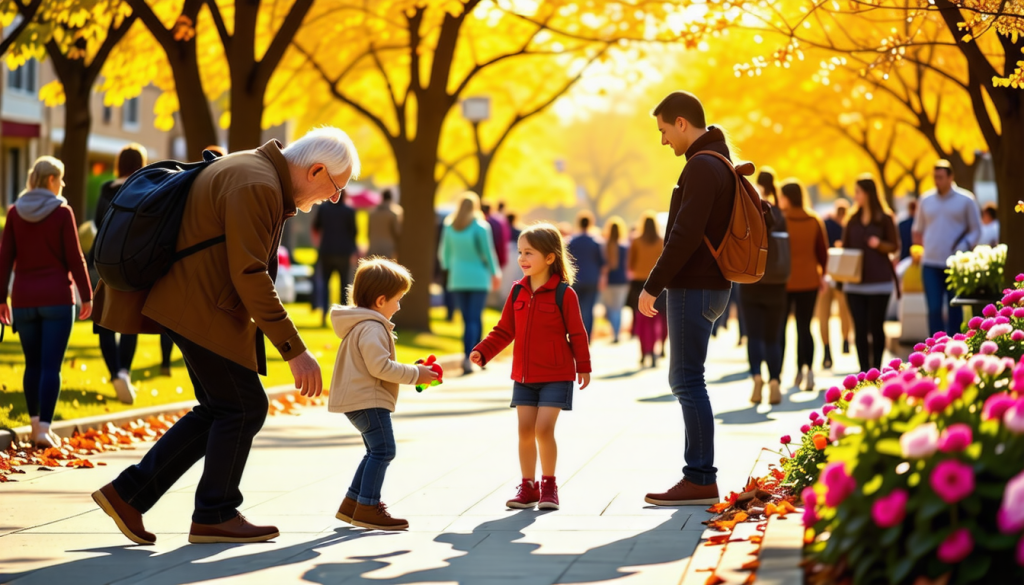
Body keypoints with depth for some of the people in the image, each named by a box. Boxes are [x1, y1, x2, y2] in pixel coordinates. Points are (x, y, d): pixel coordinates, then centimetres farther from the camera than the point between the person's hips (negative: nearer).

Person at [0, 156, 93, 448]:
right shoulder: (62, 212, -6)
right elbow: (74, 258, -5)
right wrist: (86, 295, 3)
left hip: (24, 298, 4)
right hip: (57, 297, -3)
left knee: (33, 364, 14)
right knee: (51, 366, -4)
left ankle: (35, 424, 16)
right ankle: (44, 428, -11)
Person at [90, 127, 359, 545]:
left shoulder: (258, 174, 14)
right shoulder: (256, 185, -20)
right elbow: (250, 276, -25)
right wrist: (294, 351, -25)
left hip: (199, 305, 11)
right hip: (202, 311, -11)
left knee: (219, 410, 12)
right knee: (244, 408, -3)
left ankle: (128, 493, 13)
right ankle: (215, 516, 11)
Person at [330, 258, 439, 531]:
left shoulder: (360, 325, 19)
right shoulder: (372, 328, -16)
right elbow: (380, 366, -23)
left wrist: (412, 373, 19)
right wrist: (414, 374, -15)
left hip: (357, 399, 11)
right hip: (367, 399, -11)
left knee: (376, 451, 19)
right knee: (383, 450, -13)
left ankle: (352, 504, 23)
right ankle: (367, 508, -14)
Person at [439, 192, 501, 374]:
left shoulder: (449, 226, 2)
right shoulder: (481, 226, -10)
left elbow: (445, 253, 9)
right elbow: (488, 252, -7)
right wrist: (495, 273, 7)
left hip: (457, 278, 3)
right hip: (478, 278, -3)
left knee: (467, 318, 10)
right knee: (474, 319, -4)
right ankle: (468, 356, -19)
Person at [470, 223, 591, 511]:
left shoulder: (564, 293, -9)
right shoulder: (518, 291, 5)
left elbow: (577, 333, -4)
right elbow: (504, 330, 9)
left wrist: (583, 366, -1)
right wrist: (483, 351, -3)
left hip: (555, 376, -5)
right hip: (524, 376, 5)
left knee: (543, 428, -11)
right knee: (525, 430, 4)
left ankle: (549, 484, 6)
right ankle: (528, 487, 15)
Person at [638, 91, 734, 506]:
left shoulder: (702, 167, -15)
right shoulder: (718, 165, 18)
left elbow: (686, 234, -22)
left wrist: (653, 285, -17)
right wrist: (664, 283, 20)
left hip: (694, 289, -10)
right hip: (710, 286, 10)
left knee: (688, 381, -8)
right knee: (683, 379, 13)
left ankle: (701, 479, -7)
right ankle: (699, 475, 15)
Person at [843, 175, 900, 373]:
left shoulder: (885, 218, 0)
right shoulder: (853, 219, 12)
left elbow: (895, 245, 0)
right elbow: (846, 247, 15)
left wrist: (879, 244, -20)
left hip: (879, 281, -3)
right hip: (855, 282, 3)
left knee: (876, 327, 1)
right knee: (859, 328, -1)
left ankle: (876, 368, 10)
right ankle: (864, 369, 1)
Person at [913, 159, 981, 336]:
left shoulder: (966, 200, 1)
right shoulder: (926, 200, 9)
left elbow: (976, 230, 3)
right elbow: (918, 231, 20)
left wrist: (963, 248, -12)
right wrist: (928, 246, 5)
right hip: (931, 264, 2)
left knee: (954, 309, 6)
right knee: (934, 309, -7)